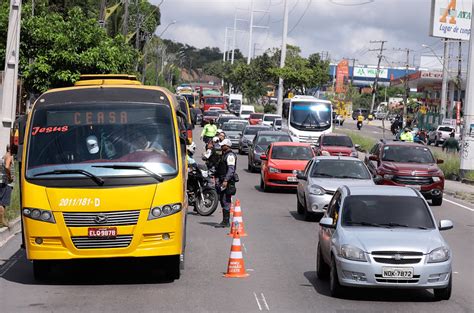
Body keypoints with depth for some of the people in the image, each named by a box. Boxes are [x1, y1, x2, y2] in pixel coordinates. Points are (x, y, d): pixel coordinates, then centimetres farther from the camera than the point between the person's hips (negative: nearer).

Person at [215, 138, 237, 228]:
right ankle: (225, 221, 15)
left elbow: (231, 169, -20)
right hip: (222, 180, 10)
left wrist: (226, 180, -26)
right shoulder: (224, 154, 20)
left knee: (226, 201, -10)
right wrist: (218, 178, 26)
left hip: (228, 181, -10)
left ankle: (226, 222, -10)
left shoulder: (230, 155, -12)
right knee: (222, 200, 11)